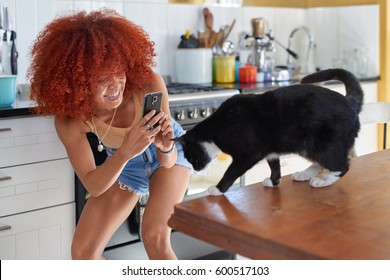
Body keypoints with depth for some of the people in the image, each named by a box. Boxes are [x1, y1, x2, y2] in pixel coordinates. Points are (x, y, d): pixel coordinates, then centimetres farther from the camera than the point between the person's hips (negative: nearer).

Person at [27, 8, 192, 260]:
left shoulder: (149, 84, -35)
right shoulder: (68, 118, -31)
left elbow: (168, 160, -28)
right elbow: (93, 186, -32)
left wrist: (165, 147, -51)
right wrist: (124, 152, -50)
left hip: (169, 153, -2)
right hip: (121, 162, 2)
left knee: (155, 238, -21)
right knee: (83, 251, -2)